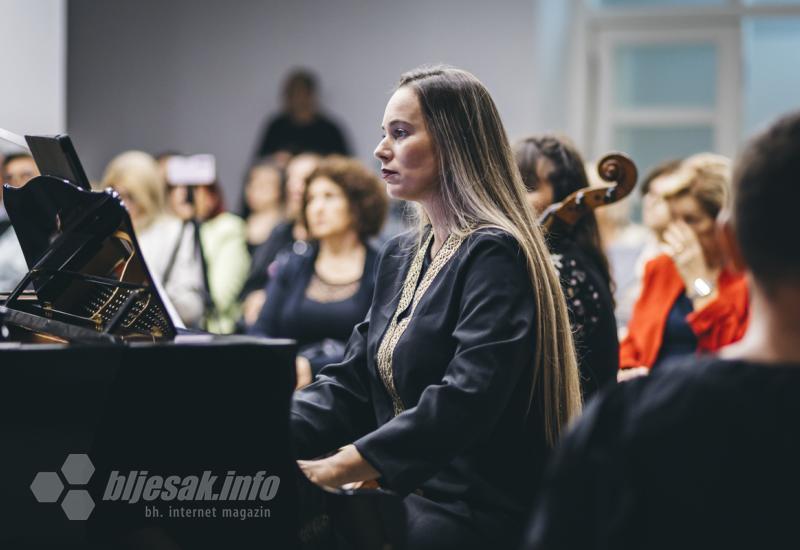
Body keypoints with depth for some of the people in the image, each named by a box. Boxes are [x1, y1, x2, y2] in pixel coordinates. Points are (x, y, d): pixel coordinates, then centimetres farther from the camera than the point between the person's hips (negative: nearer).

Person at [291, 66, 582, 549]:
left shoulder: (493, 255, -12)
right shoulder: (402, 257, 15)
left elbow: (465, 400, -25)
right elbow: (351, 385, 10)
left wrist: (345, 464, -31)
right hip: (404, 496, 8)